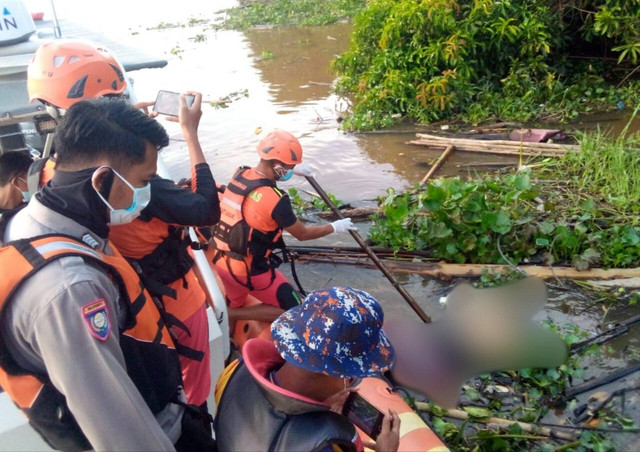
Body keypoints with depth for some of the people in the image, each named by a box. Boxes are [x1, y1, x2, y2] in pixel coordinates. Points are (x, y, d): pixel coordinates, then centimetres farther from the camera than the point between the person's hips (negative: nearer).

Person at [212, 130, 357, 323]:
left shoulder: (240, 175, -4)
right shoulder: (275, 199, -24)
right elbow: (302, 234, -8)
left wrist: (294, 171, 22)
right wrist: (335, 227, 6)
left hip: (222, 261, 8)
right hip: (250, 270, -8)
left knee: (234, 303, 34)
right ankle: (230, 314, -2)